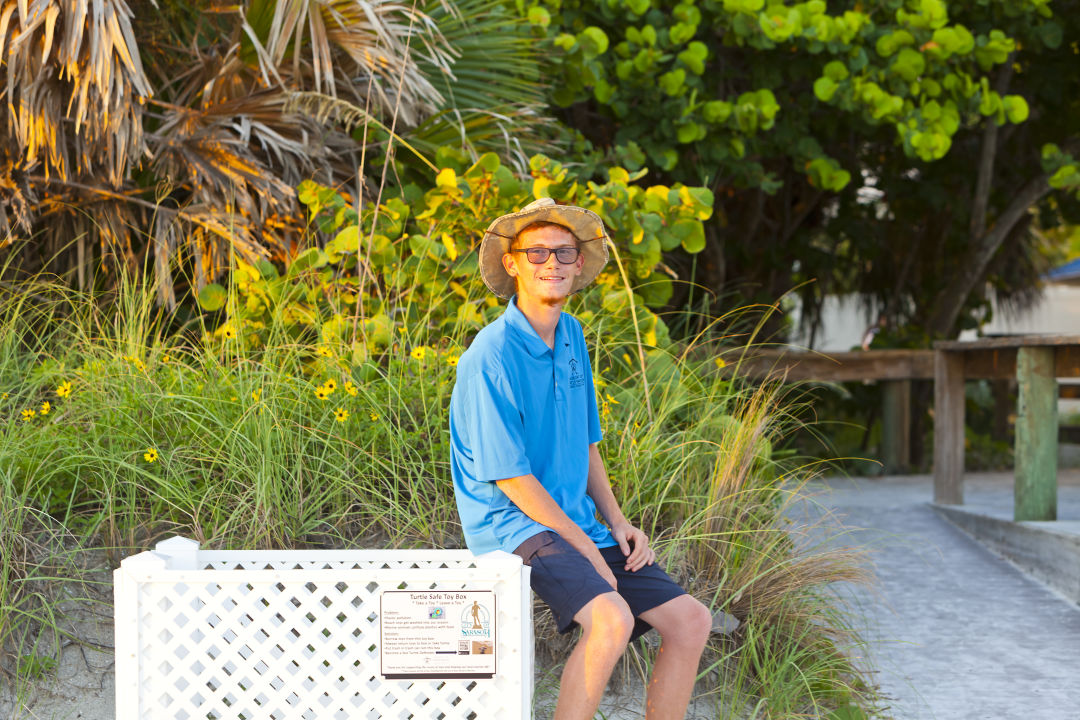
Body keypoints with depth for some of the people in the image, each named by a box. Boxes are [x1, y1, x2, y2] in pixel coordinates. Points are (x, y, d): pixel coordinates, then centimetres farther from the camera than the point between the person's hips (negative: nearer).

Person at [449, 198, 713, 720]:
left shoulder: (572, 336, 11)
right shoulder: (491, 355, -15)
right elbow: (510, 477, -16)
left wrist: (617, 523, 7)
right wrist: (585, 549, -14)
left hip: (579, 523, 8)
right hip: (514, 524, -8)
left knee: (691, 621, -2)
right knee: (612, 618, -32)